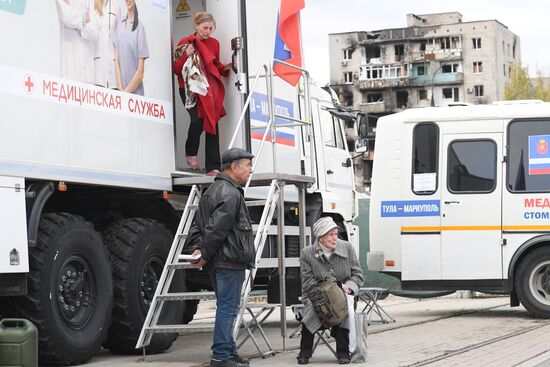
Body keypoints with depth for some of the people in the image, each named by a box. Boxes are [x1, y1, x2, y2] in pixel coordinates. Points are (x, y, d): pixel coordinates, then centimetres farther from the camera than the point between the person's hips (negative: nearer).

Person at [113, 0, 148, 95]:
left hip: (135, 92, -4)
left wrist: (126, 91, -11)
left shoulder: (139, 27, -6)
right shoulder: (120, 25, 7)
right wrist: (120, 89, -7)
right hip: (121, 91, 4)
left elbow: (140, 71, -8)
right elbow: (116, 60, 4)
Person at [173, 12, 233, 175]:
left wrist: (225, 68, 2)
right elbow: (176, 70, 0)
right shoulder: (185, 43, 0)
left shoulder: (214, 43, 10)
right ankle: (190, 153, 7)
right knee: (198, 119, -21)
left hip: (210, 89, 3)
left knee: (212, 124, -7)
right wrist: (186, 55, -16)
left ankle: (212, 168, -8)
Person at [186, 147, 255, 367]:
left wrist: (196, 248, 5)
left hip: (217, 263, 10)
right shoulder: (230, 194, -15)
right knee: (227, 308, -7)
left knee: (226, 307, 16)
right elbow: (217, 229, -21)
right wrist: (205, 254, -13)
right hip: (230, 260, -10)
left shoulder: (212, 191, 20)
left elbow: (197, 225, 17)